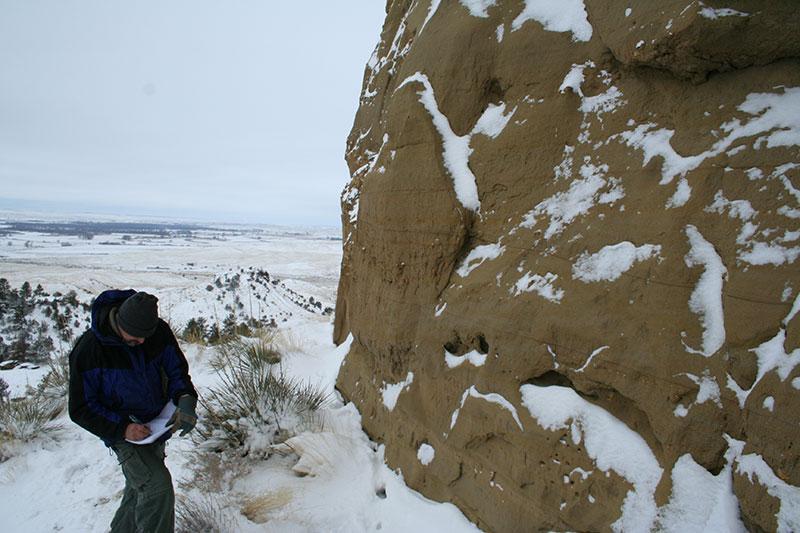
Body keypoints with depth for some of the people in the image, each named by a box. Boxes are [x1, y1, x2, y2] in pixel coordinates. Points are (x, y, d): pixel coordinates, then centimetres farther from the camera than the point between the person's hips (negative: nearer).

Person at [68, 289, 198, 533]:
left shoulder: (159, 331, -13)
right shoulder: (88, 349, -22)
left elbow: (177, 370, -1)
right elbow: (80, 409, -14)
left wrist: (185, 400, -22)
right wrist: (122, 428, -25)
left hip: (157, 424, 5)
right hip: (122, 430, -5)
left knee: (140, 490, 21)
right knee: (157, 486, -21)